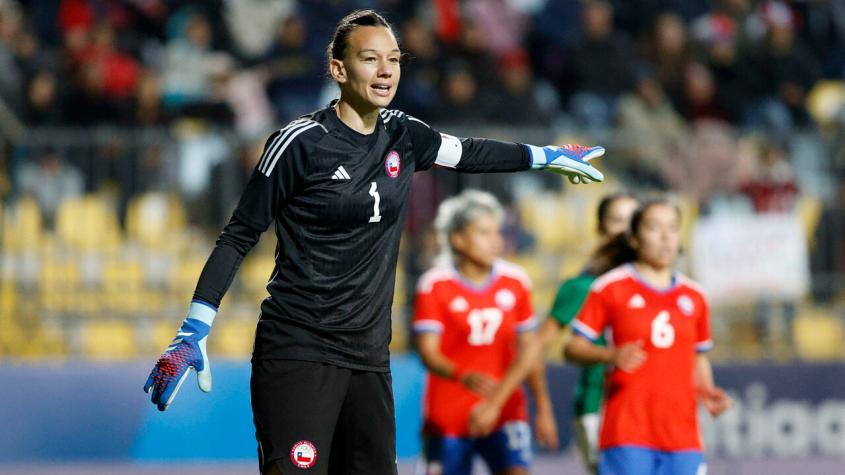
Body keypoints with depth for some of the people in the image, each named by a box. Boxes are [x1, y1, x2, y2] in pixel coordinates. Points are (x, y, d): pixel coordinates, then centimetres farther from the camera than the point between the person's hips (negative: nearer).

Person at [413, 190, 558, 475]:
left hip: (506, 412, 2)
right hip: (448, 417, -2)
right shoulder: (435, 285, -7)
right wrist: (463, 376, -34)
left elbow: (529, 351, 12)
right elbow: (428, 352, -15)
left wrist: (543, 408, 10)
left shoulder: (516, 282, 4)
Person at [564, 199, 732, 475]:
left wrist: (707, 392, 4)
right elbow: (574, 348, -1)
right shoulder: (611, 288, 0)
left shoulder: (694, 296, 14)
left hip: (682, 434, 4)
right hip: (628, 431, -4)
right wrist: (611, 355, -20)